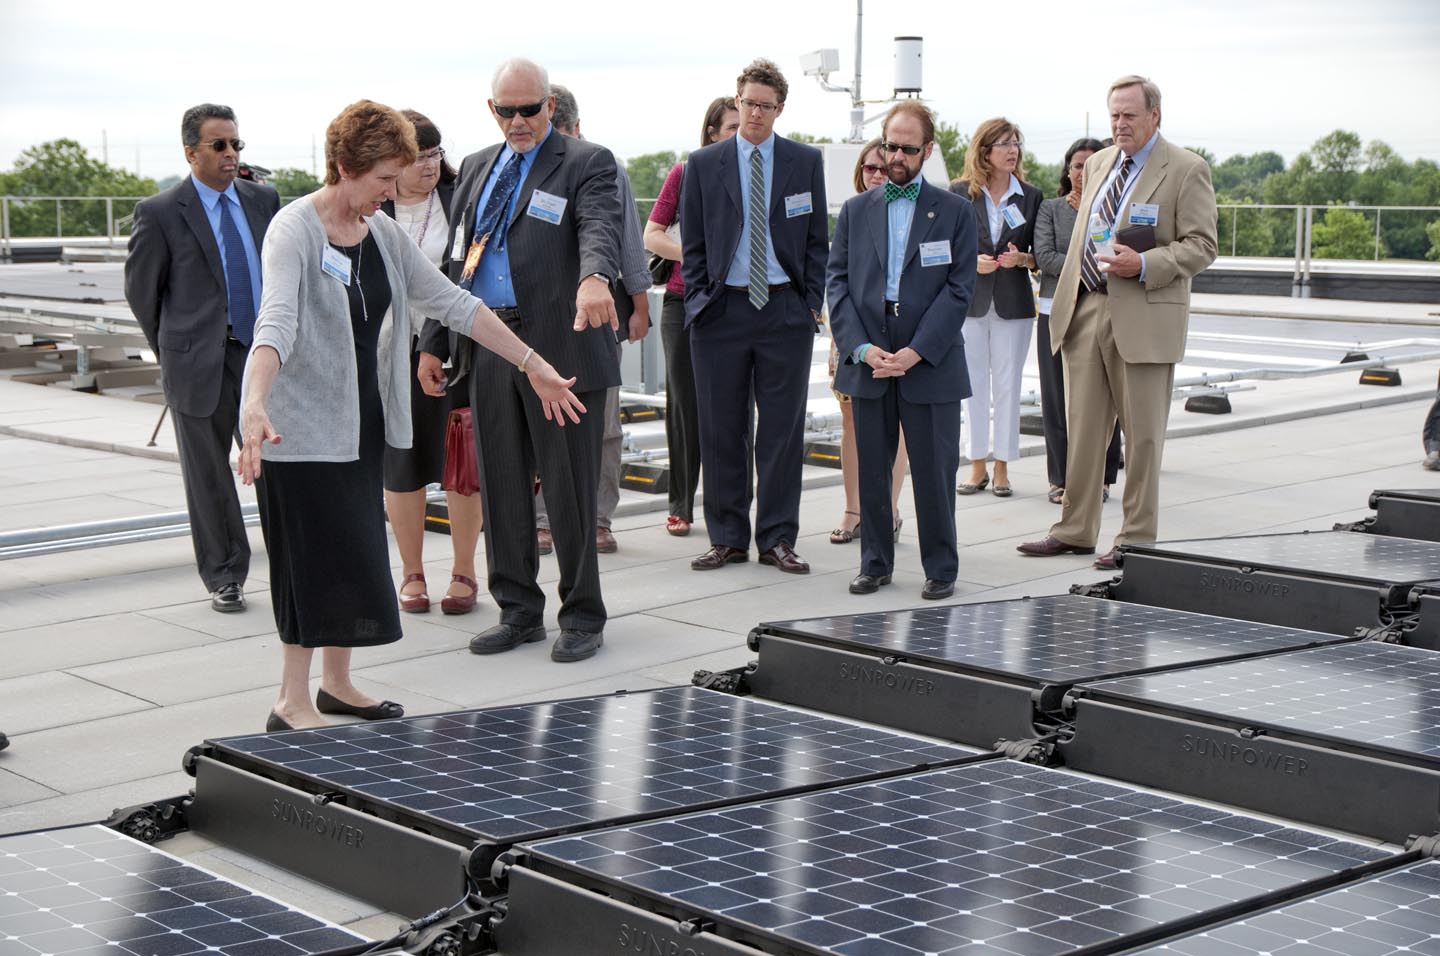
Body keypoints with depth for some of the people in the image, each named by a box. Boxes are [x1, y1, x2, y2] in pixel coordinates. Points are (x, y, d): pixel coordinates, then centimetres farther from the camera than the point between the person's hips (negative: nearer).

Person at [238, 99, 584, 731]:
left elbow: (452, 303, 10)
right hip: (301, 421, -7)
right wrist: (255, 406, -48)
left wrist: (533, 365, 8)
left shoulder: (383, 233, 7)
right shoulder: (295, 230, -16)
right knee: (317, 556, -6)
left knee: (355, 554, 11)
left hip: (361, 419, 7)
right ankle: (292, 703, 2)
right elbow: (276, 321, -32)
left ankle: (336, 683, 24)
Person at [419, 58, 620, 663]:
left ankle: (582, 618, 11)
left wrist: (593, 277, -44)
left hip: (559, 343, -6)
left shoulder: (585, 164, -2)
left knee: (569, 487, -1)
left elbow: (599, 228, -22)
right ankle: (518, 611, 22)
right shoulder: (476, 169, 17)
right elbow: (456, 261, 20)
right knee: (501, 484, 10)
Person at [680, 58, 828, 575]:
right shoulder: (703, 164, 7)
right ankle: (727, 537, 12)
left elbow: (817, 239, 9)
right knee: (719, 429, 3)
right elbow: (692, 242, 9)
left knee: (783, 429, 2)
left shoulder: (806, 162, 7)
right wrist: (698, 300, 1)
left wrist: (812, 301, 1)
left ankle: (777, 538, 10)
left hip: (786, 308, 0)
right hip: (722, 309, 0)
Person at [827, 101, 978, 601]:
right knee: (871, 469, 8)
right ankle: (875, 563, 19)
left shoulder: (955, 211, 4)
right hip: (867, 361, 2)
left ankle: (941, 568, 12)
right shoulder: (855, 210, 11)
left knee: (934, 469, 1)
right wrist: (861, 348, -9)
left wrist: (915, 352, -12)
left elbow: (959, 289, -3)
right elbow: (837, 282, 5)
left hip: (931, 364, -2)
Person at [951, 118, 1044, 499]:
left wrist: (1022, 259, -12)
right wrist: (972, 261, -13)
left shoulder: (1031, 197, 5)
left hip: (1013, 303, 0)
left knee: (1007, 384, 2)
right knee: (974, 384, 4)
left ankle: (1003, 468, 9)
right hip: (970, 300, 0)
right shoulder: (960, 194, 2)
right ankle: (977, 466, 13)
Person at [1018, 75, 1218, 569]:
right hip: (1086, 310, 6)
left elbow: (1201, 245, -8)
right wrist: (1068, 299, 15)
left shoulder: (1187, 170, -4)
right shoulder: (1098, 163, 16)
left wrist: (1144, 265, -21)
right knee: (1082, 428, 9)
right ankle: (1074, 529, 17)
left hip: (1144, 317, -6)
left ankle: (1136, 539, 9)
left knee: (1142, 434, 1)